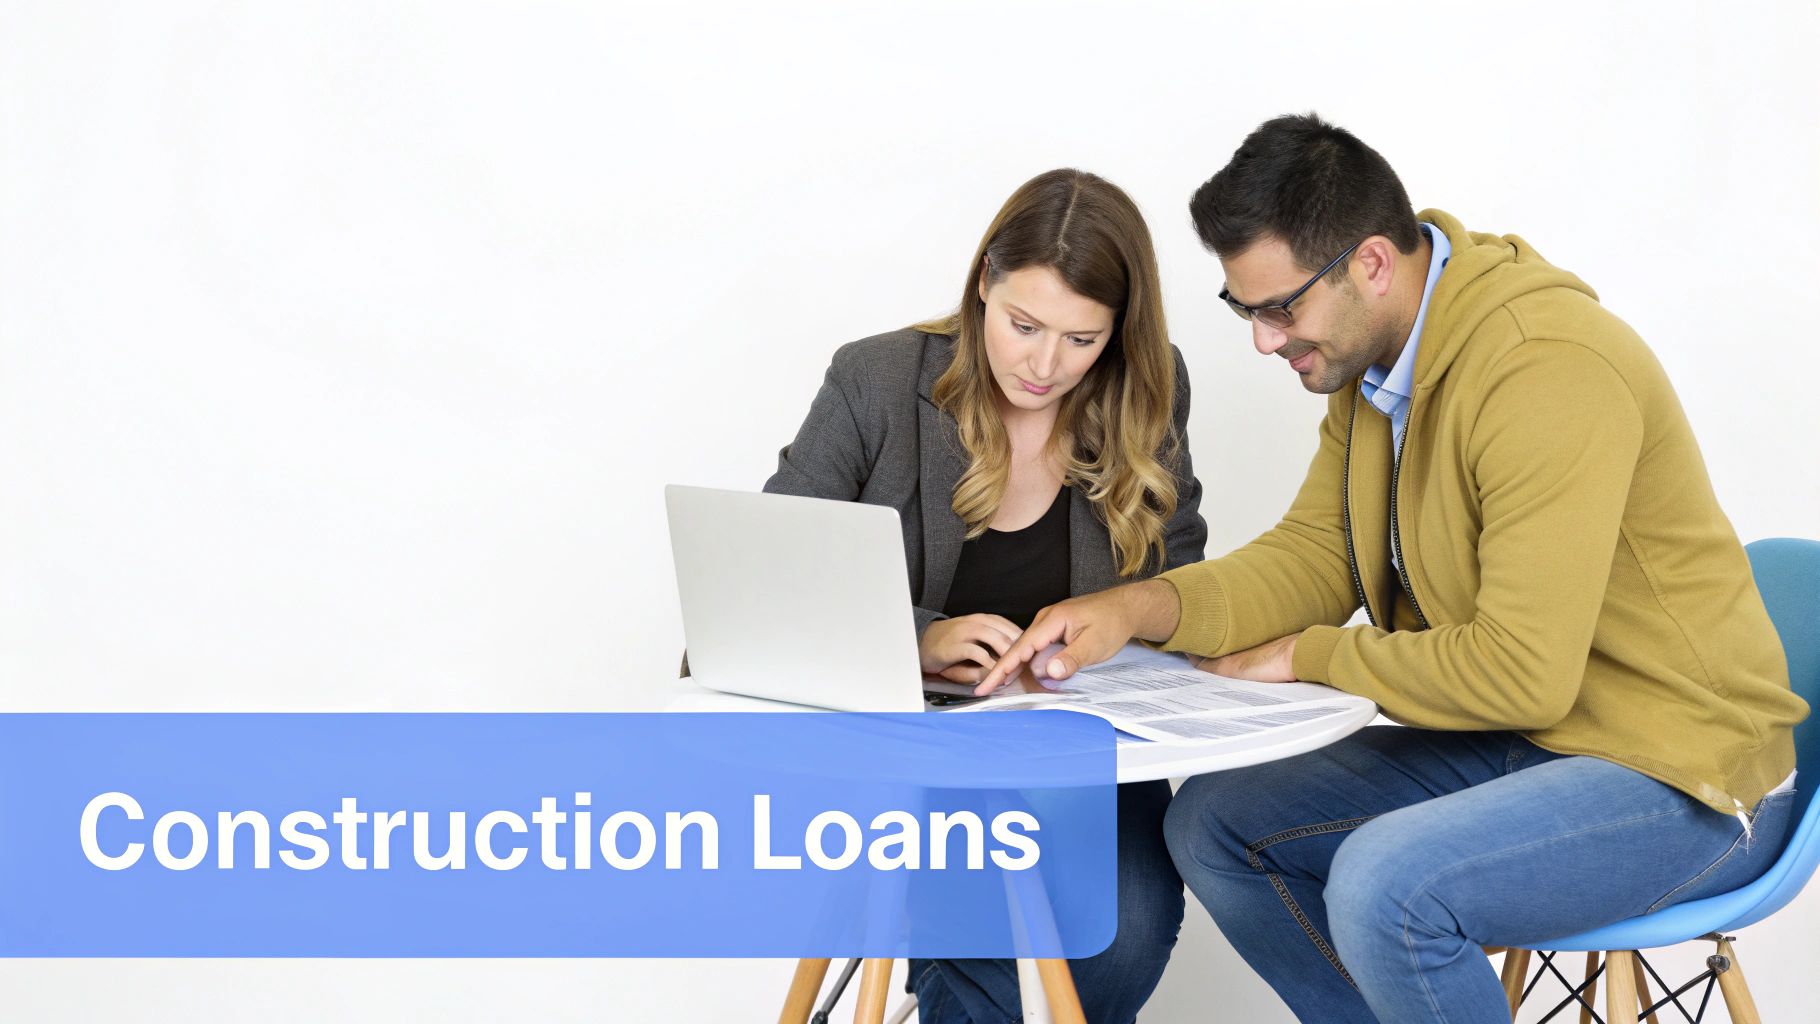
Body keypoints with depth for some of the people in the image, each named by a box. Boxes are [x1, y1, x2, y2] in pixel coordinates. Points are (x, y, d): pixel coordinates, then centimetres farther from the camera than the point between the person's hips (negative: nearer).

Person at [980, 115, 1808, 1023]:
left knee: (1382, 887, -31)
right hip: (1507, 742, 9)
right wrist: (1136, 609, -10)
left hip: (1678, 777, -9)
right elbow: (1313, 556, 8)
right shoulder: (1374, 349, 3)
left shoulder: (1549, 376, -27)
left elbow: (1523, 671, -29)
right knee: (1214, 826, 2)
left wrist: (1310, 656, -15)